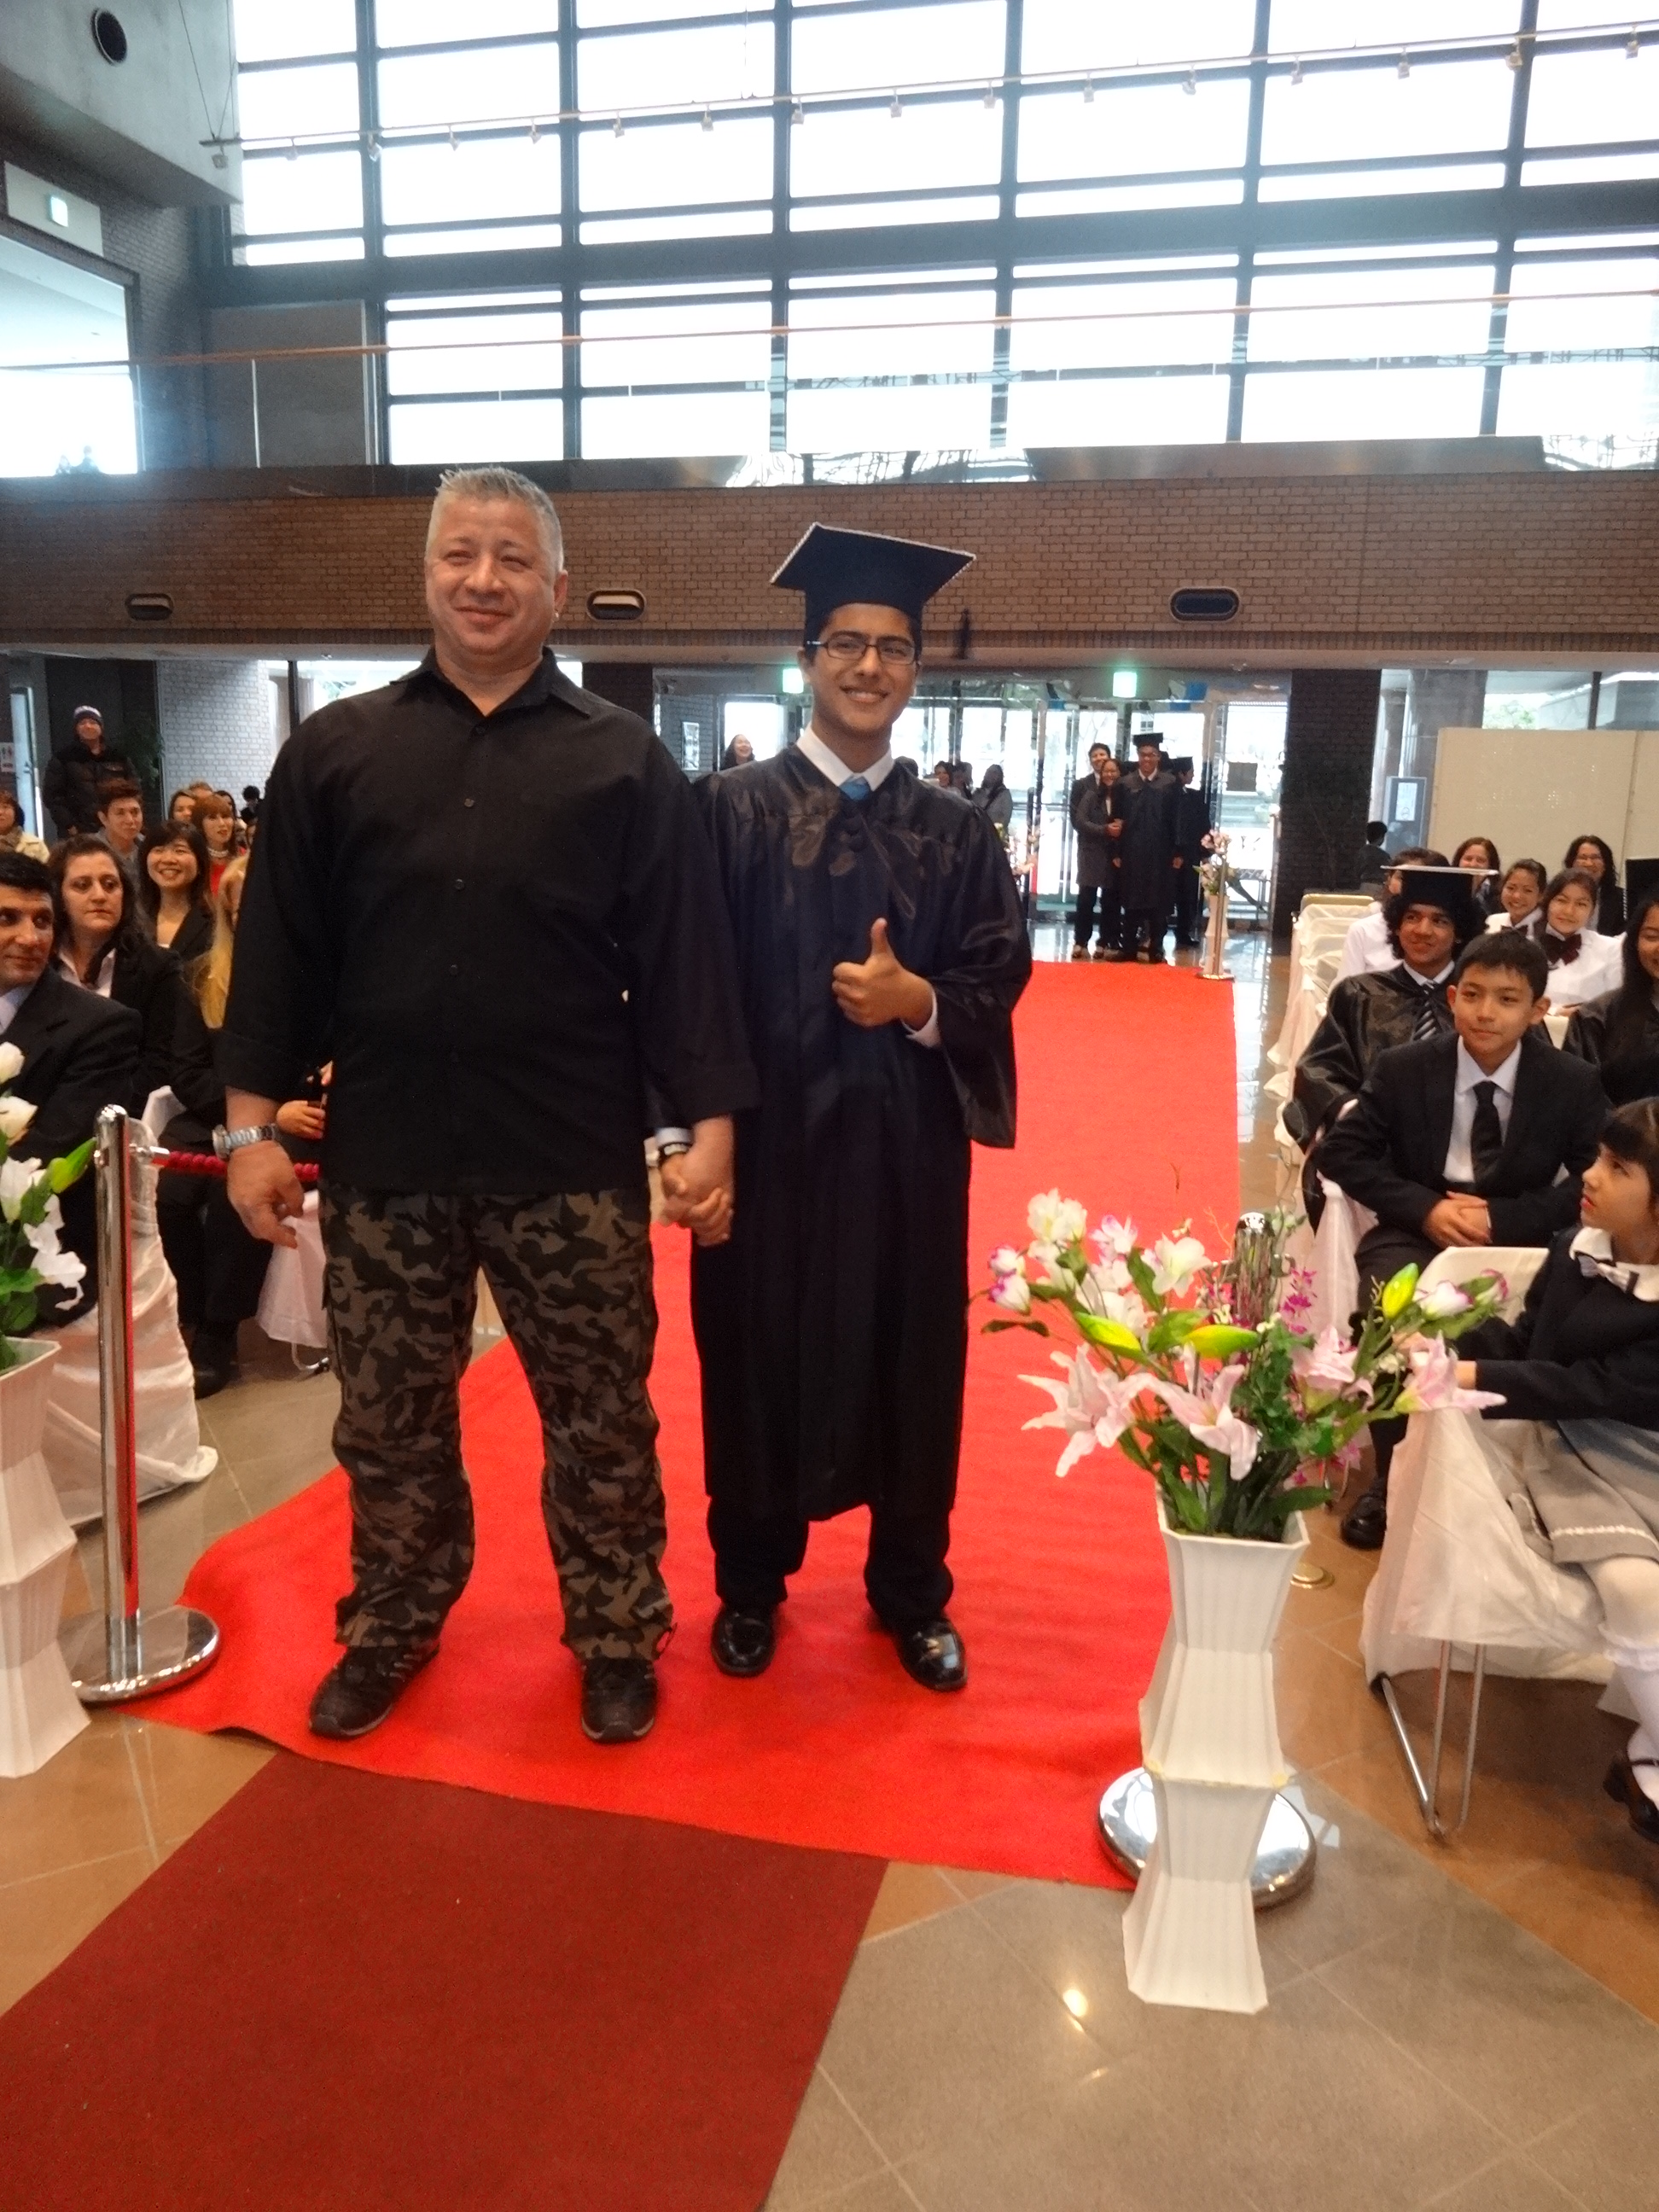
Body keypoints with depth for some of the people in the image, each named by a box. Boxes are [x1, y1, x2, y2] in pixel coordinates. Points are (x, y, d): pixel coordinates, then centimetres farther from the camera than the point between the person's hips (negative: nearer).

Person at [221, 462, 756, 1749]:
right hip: (383, 1155, 2)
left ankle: (617, 1637, 30)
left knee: (600, 1421, 9)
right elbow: (278, 947, 6)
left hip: (572, 1160, -2)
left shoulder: (626, 761, 1)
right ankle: (394, 1627, 38)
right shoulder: (335, 751, 6)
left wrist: (710, 1126, -7)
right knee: (388, 1420, 15)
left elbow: (683, 953, -2)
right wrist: (252, 1121, 2)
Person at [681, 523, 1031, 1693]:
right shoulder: (735, 810, -1)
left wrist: (919, 1002, -17)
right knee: (761, 1361, 9)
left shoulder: (957, 831, 7)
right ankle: (753, 1585, 31)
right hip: (770, 1135, -2)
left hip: (908, 1145, 2)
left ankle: (913, 1595, 31)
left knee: (910, 1367, 11)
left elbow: (998, 978, 3)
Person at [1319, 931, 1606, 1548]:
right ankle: (1394, 1475, -10)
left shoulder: (1573, 1083, -2)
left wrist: (1503, 1218, -17)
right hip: (1419, 1233, 0)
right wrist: (1425, 1208, -16)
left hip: (1520, 1241, 0)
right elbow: (1342, 1151, -1)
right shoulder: (1401, 1068, -2)